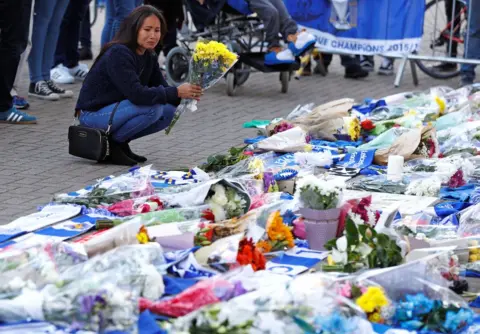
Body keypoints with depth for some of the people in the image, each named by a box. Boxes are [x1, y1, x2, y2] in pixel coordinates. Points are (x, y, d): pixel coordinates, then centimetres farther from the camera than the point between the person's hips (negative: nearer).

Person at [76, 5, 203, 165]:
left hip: (115, 108, 9)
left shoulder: (149, 56, 4)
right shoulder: (118, 54, -23)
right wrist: (176, 92, -35)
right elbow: (136, 94, -33)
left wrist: (185, 94, -21)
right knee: (153, 108, -26)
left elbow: (162, 88, 0)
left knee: (170, 111, -3)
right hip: (93, 114, -9)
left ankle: (120, 142, 4)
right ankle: (112, 142, -11)